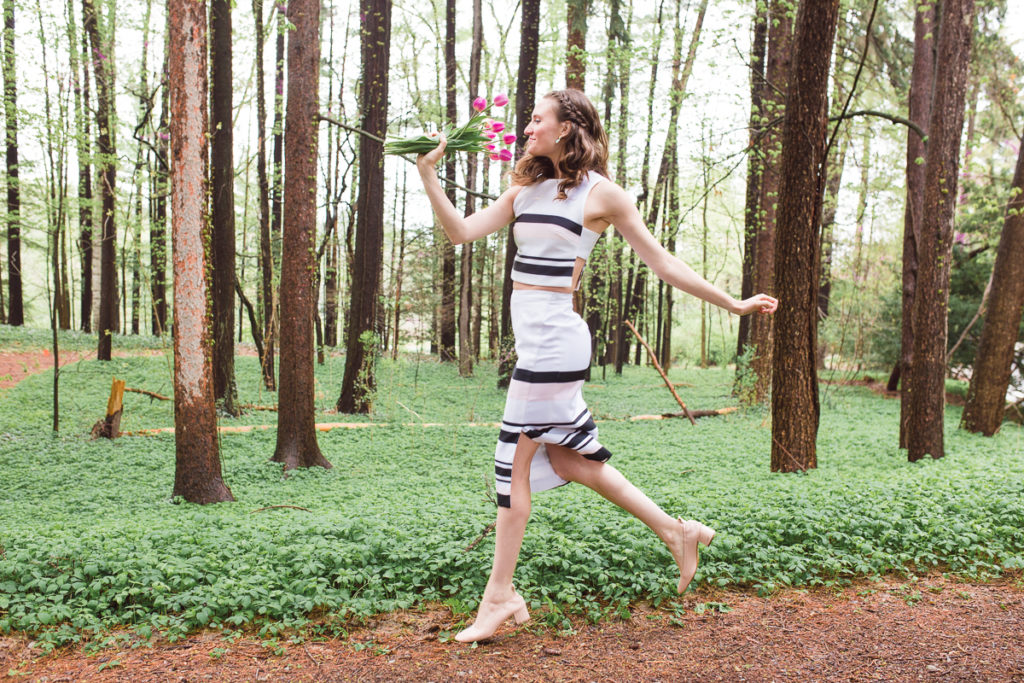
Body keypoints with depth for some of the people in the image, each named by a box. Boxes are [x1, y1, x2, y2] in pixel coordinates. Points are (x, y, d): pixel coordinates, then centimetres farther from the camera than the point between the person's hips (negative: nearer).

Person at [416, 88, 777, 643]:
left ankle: (500, 594, 13)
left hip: (554, 338, -8)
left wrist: (732, 304, 2)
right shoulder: (526, 190, 16)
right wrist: (427, 173, 2)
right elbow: (461, 232, 10)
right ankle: (676, 530, 27)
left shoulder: (600, 194, -4)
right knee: (566, 456, 13)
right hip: (533, 339, 8)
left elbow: (663, 264, 1)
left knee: (516, 459, -2)